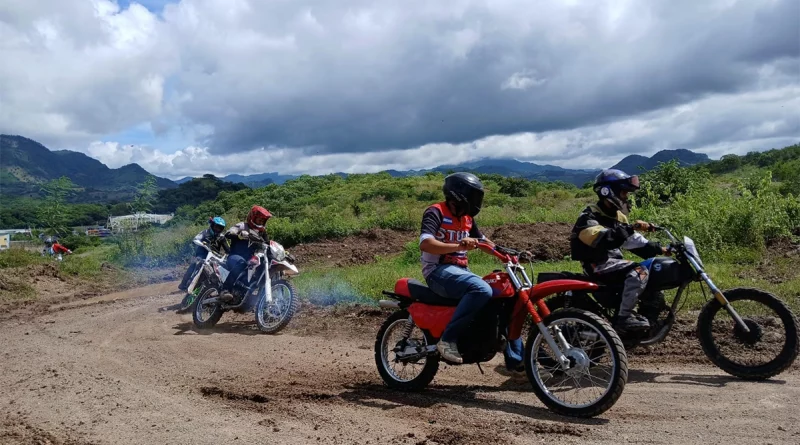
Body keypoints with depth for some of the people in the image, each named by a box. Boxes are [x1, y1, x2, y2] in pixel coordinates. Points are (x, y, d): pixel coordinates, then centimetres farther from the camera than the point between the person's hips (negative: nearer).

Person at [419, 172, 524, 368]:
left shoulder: (467, 218, 15)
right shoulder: (435, 212, -10)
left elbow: (484, 241, 25)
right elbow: (425, 244, -25)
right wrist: (459, 246, -37)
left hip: (461, 270, 9)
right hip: (439, 270, -9)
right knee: (482, 289, -34)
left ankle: (516, 359, 11)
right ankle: (448, 339, -25)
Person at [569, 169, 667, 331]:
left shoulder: (617, 216, 14)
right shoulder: (589, 216, -15)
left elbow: (631, 240, 14)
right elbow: (601, 239, -33)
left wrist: (658, 249, 4)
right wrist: (631, 228, -35)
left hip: (614, 260, 10)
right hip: (597, 264, -10)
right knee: (640, 272, -27)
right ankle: (623, 317, -23)